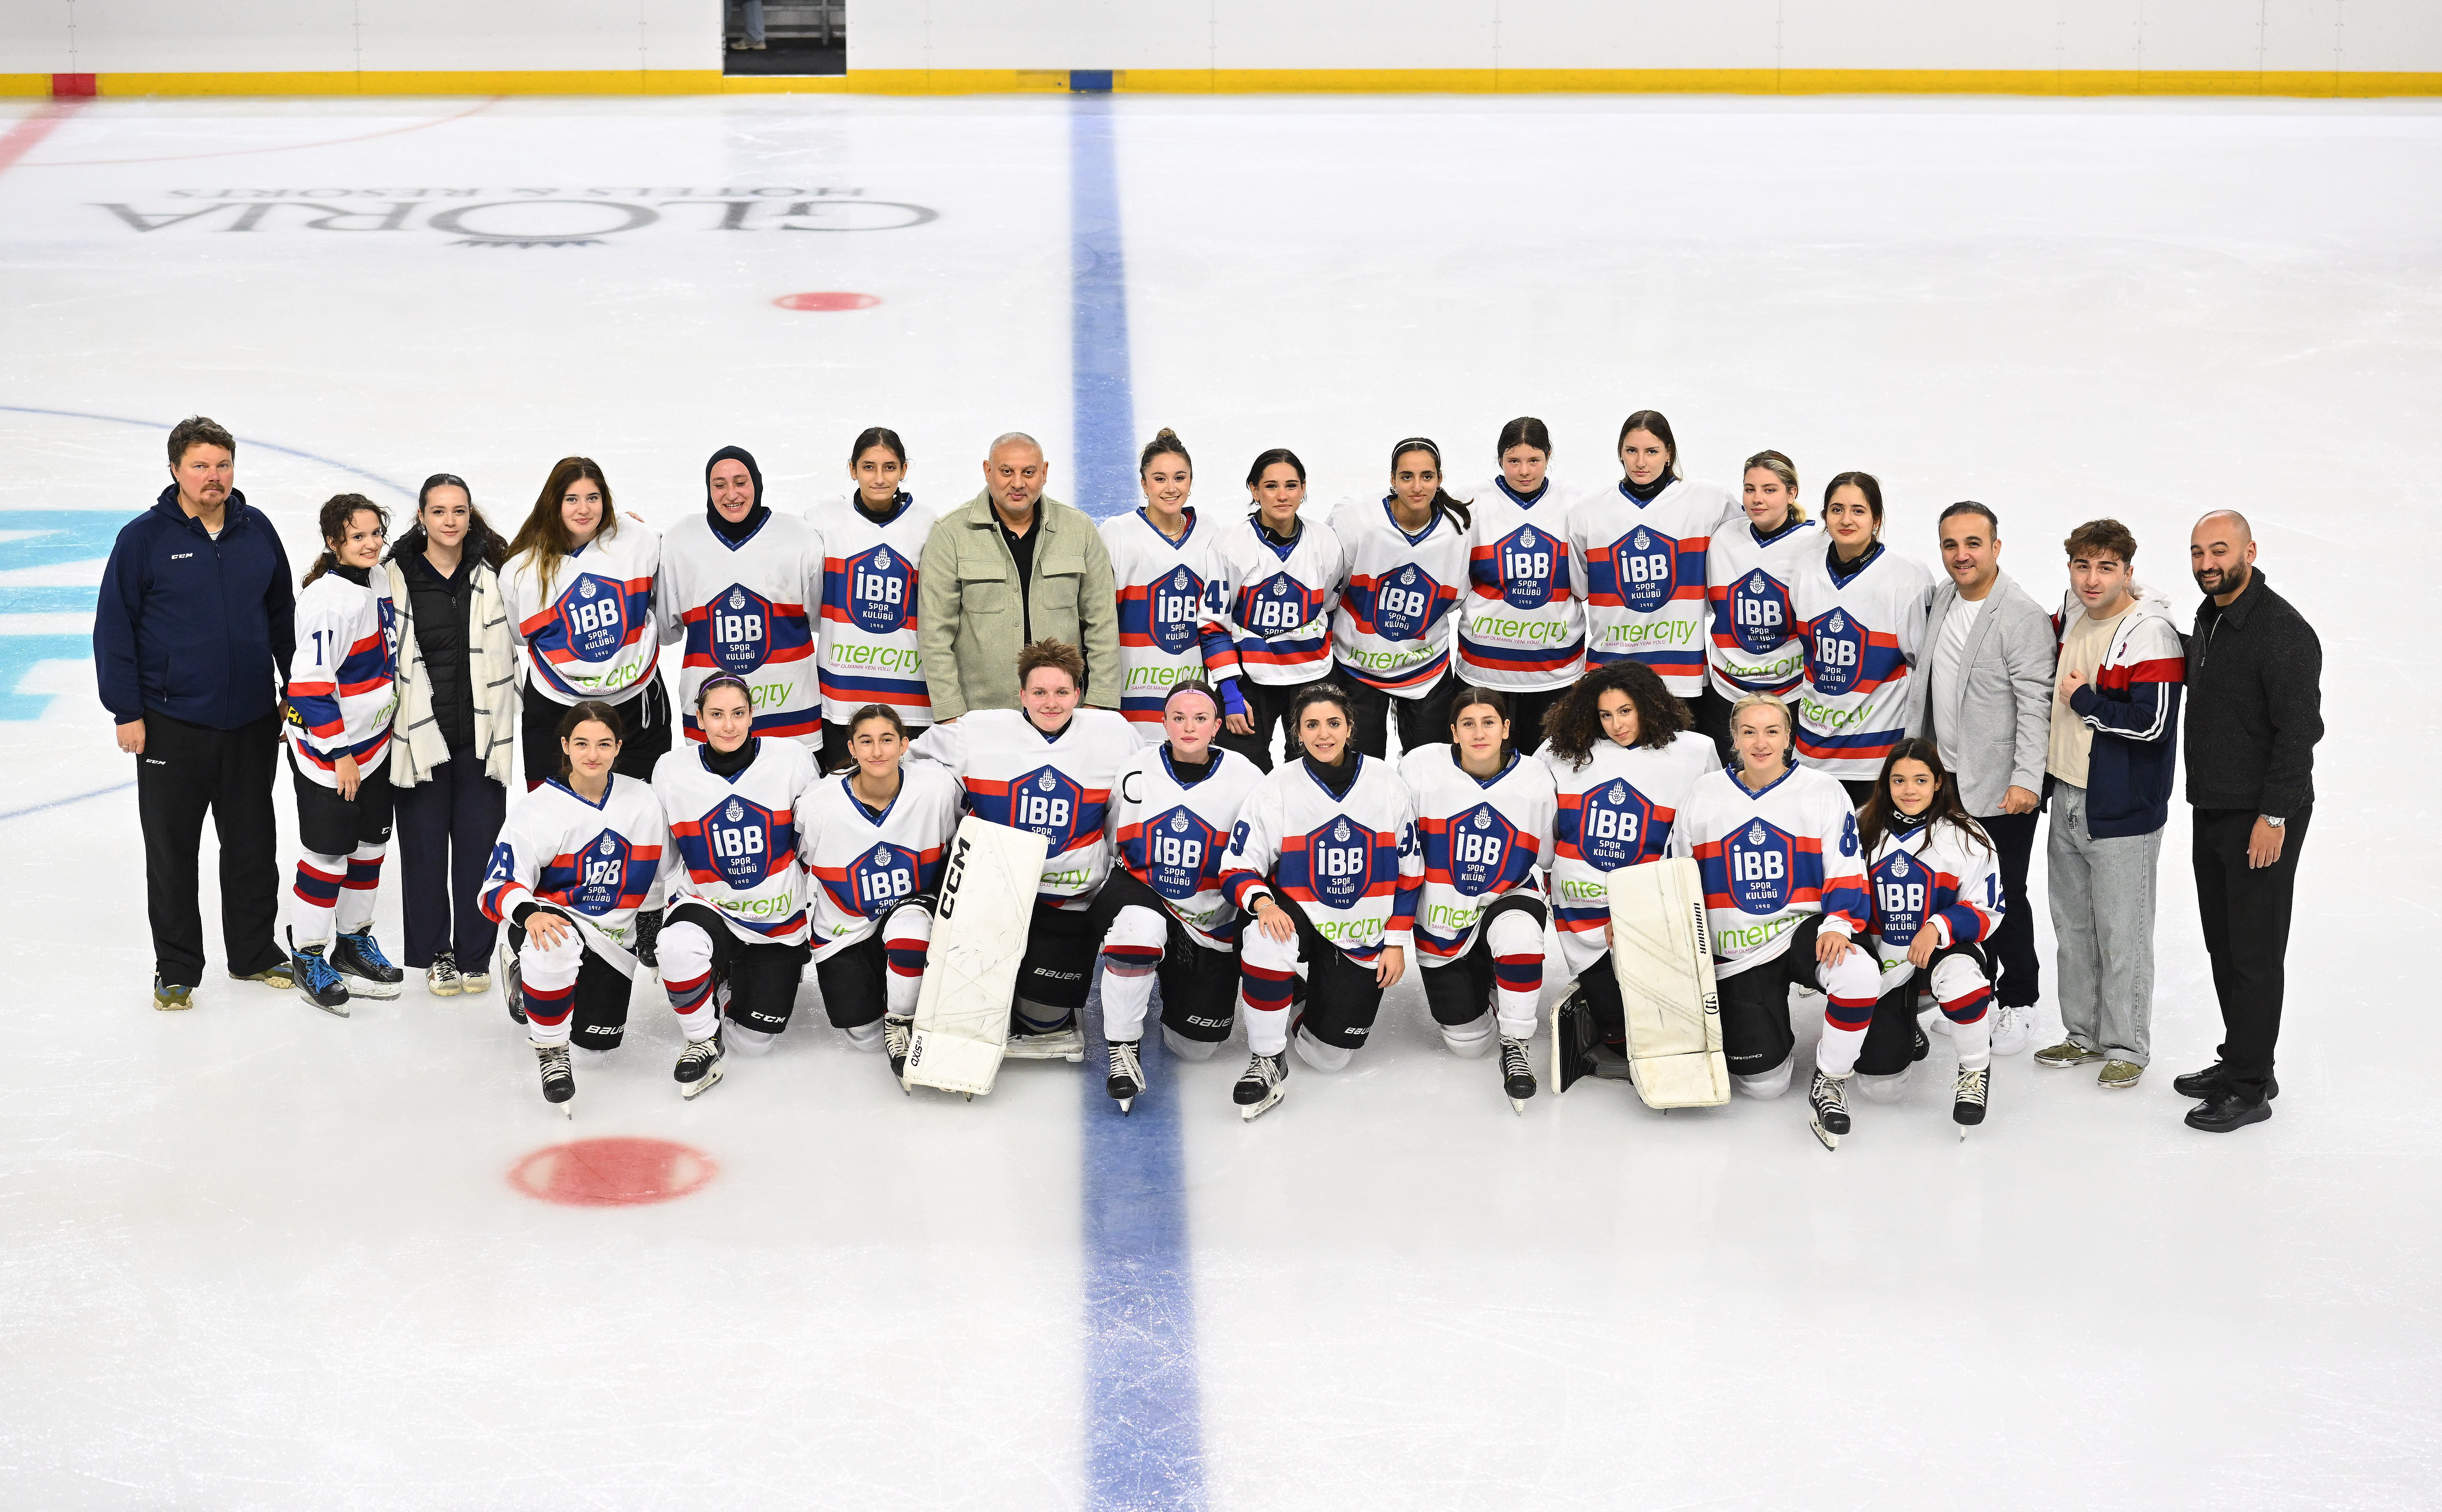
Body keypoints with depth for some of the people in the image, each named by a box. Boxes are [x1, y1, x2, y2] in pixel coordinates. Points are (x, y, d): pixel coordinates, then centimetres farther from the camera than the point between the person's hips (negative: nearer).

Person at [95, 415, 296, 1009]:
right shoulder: (143, 538, -8)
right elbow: (114, 627, -6)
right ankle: (176, 968, 17)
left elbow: (283, 614, 13)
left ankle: (254, 953, 27)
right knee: (172, 850, 5)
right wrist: (127, 711, -9)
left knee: (254, 844, 12)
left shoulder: (258, 532, 3)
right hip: (171, 725, -3)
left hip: (251, 721, 3)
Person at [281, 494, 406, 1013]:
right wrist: (339, 753, -20)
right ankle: (309, 955, 11)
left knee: (371, 843, 16)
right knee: (327, 852, -1)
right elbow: (310, 683, -23)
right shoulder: (326, 599, -22)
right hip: (326, 747, -8)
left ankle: (354, 940, 31)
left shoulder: (380, 581, 4)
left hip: (375, 741, 8)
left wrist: (388, 727, 21)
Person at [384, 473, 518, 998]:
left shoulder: (492, 575, 3)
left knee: (479, 845, 4)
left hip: (480, 734, 1)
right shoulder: (394, 577, -2)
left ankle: (475, 957, 17)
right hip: (419, 736, -1)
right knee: (424, 847, 4)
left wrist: (502, 733, 2)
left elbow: (507, 658, 8)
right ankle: (435, 957, 18)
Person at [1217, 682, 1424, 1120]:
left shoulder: (1387, 784, -5)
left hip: (1363, 936, 1)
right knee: (1264, 940, -39)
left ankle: (1319, 1000, 35)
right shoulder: (1276, 787, -10)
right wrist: (1262, 902, -29)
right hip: (1296, 916, -1)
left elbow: (1409, 868, 3)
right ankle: (1268, 1061, -19)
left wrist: (1396, 942, 0)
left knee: (1328, 1056, -2)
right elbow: (1236, 869, -8)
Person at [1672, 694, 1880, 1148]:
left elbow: (1847, 871, -3)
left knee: (1858, 974, -37)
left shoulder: (1823, 791, -2)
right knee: (1763, 1084, -5)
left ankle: (1830, 1080, -12)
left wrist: (1838, 924, -20)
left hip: (1804, 931, -1)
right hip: (1735, 950, 1)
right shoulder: (1705, 795, 3)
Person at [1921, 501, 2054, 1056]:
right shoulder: (1941, 601, 8)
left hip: (2002, 790, -7)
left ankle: (2018, 1002, 17)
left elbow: (2036, 705, -18)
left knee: (2004, 896, 2)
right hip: (1949, 781, 7)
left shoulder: (2023, 617, -15)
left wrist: (2027, 780, -22)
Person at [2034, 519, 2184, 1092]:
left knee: (2122, 936, -1)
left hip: (2122, 809, -8)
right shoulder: (2067, 622, 8)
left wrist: (2084, 701, -14)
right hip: (2067, 800, 8)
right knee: (2073, 927, 16)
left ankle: (2127, 1048, 11)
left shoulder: (2151, 635, -16)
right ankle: (2084, 1035, 29)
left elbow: (2153, 723, -22)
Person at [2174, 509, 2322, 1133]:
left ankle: (2249, 1088, 1)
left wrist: (2274, 816, -21)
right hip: (2213, 813, 9)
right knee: (2223, 945, 15)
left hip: (2263, 819, -9)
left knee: (2254, 952, -4)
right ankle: (2240, 1061, 27)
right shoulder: (2209, 619, 12)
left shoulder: (2282, 631, -17)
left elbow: (2299, 730, -20)